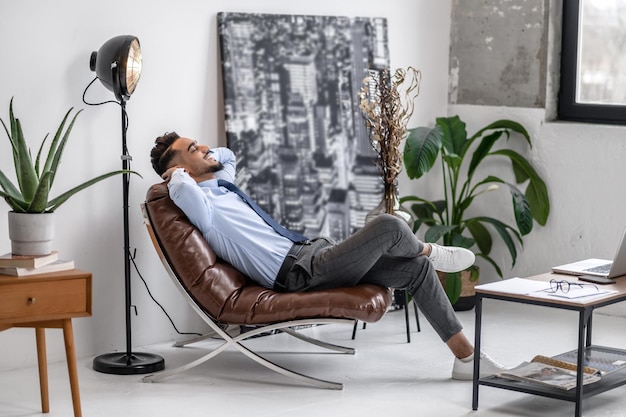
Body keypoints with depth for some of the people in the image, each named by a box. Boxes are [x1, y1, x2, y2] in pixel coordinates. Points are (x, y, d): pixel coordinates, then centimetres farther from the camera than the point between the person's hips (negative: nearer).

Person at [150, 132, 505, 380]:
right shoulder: (201, 203, -10)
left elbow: (227, 155, 43)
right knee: (389, 226, -24)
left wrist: (198, 157, 23)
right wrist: (179, 175, -13)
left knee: (417, 269, 3)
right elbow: (183, 187, -35)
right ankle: (426, 250, 14)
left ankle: (465, 355, 9)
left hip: (310, 252, 10)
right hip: (301, 272, -10)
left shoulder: (221, 185, 19)